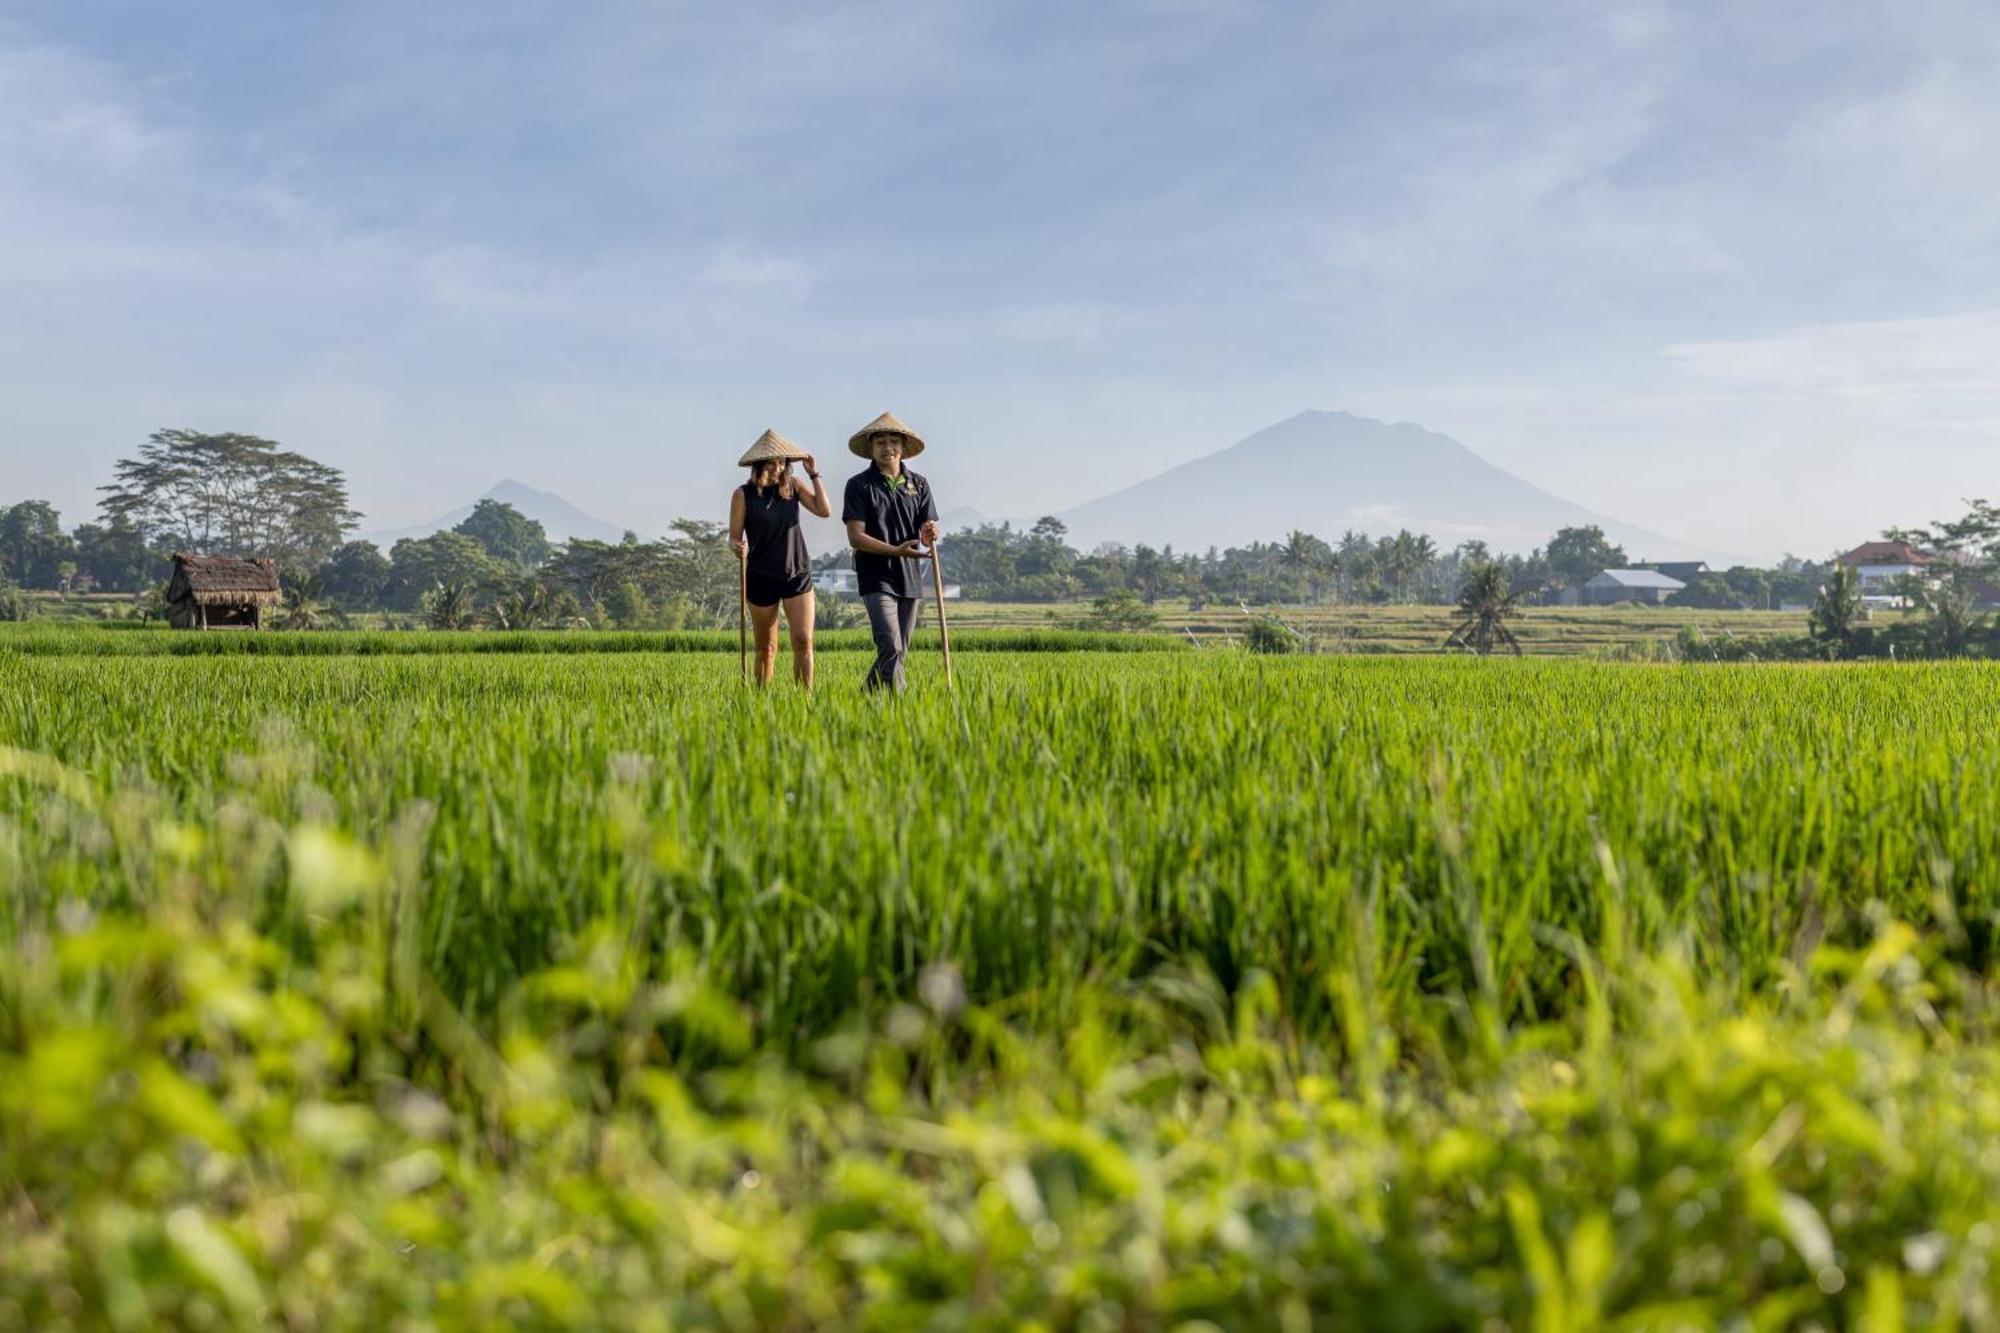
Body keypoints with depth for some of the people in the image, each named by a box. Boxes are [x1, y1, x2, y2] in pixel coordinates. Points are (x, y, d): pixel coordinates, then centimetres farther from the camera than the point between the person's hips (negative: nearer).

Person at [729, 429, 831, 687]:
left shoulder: (792, 485, 2)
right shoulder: (744, 494, -6)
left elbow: (824, 511, -6)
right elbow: (734, 537, -3)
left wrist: (814, 475, -7)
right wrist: (738, 548, -26)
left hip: (798, 574, 2)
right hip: (762, 577, -1)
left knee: (803, 641, -11)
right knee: (767, 649, 6)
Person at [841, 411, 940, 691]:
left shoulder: (919, 485, 9)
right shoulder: (859, 485, -3)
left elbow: (928, 533, 7)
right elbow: (855, 537, -10)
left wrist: (929, 537, -19)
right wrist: (896, 550, -23)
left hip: (910, 578, 5)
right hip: (876, 578, -5)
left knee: (898, 652, 10)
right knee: (890, 648, -18)